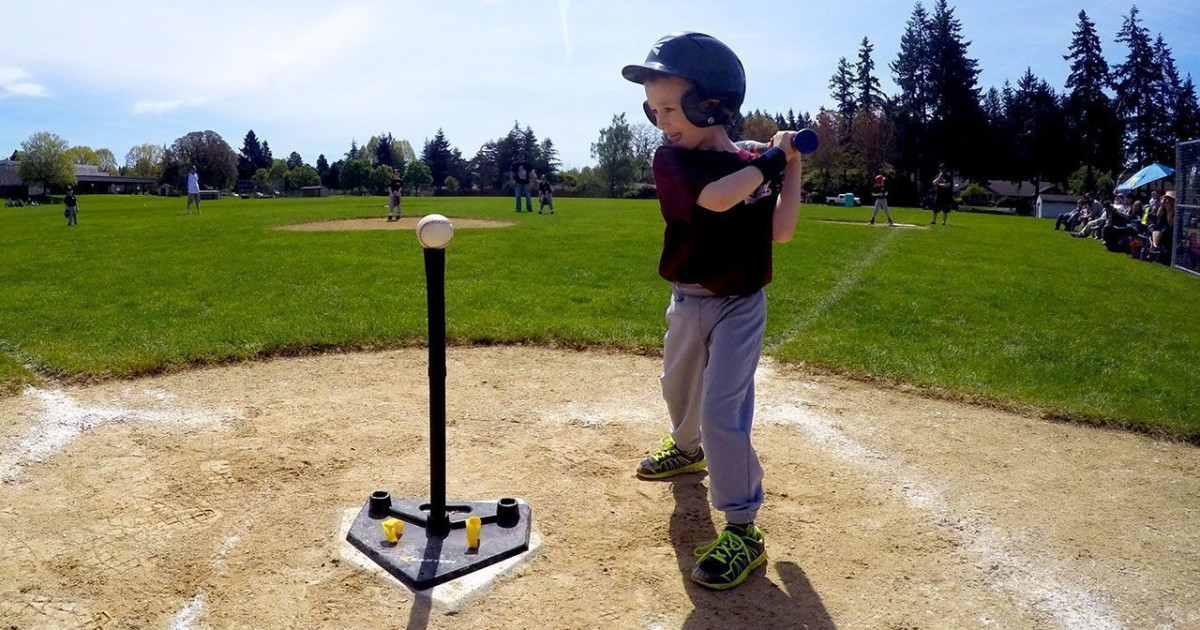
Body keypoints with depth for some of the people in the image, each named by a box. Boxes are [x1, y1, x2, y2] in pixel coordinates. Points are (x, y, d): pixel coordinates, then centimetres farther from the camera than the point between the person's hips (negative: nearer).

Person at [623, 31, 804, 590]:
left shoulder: (757, 168, -6)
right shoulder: (670, 160, -11)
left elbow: (780, 232, -10)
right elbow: (716, 197, -29)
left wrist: (792, 165, -10)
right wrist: (772, 159, -18)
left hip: (739, 304, -3)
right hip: (687, 301, 3)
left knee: (723, 409, -11)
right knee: (679, 387, 23)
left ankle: (743, 530, -1)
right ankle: (688, 449, 55)